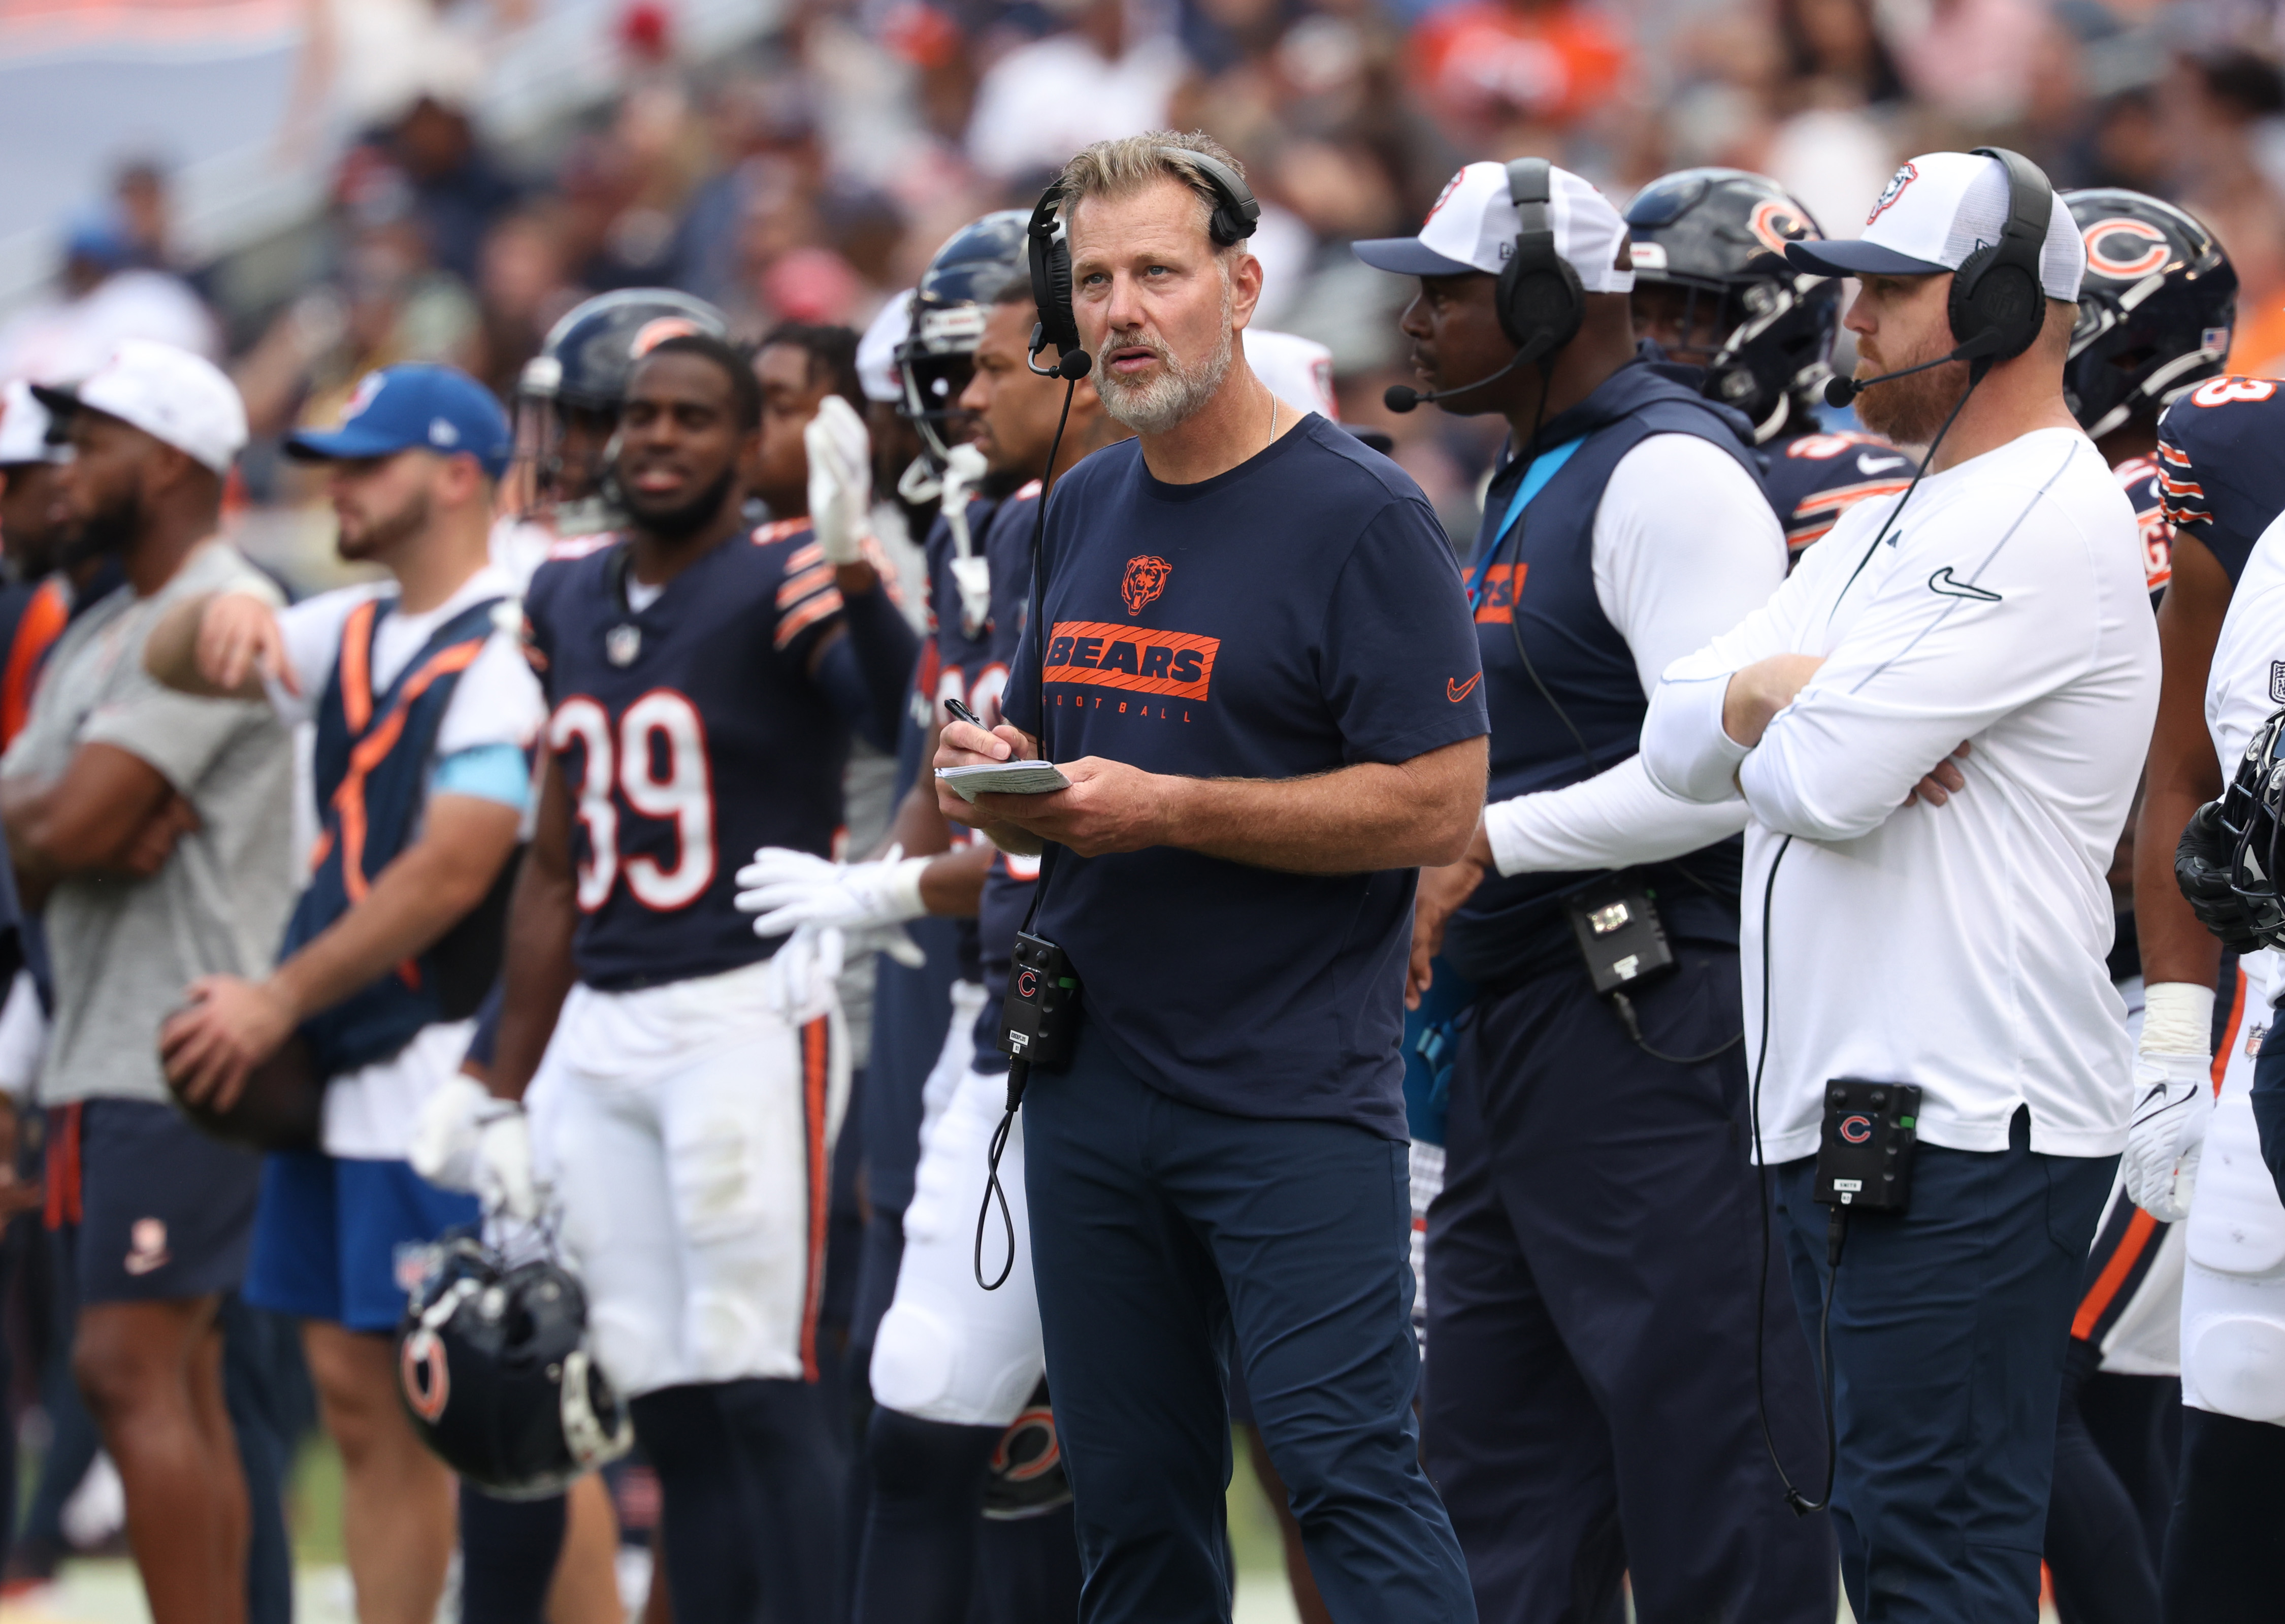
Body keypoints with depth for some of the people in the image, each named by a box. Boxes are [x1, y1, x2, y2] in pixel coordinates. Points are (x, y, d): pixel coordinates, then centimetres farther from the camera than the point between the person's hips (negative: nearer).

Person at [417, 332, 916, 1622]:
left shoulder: (781, 582, -7)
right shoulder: (569, 601, 14)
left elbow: (898, 706, -31)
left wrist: (859, 585, -53)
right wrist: (506, 1092, 22)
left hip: (751, 1016, -7)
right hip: (601, 1033, 7)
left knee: (756, 1392, -11)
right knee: (670, 1406, 8)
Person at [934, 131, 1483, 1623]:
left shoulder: (1361, 516, -9)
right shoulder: (1084, 512, 14)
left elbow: (1439, 807, -15)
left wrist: (1168, 810, -18)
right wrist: (998, 784, -1)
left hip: (1296, 1098, -7)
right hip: (1089, 1088, 7)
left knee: (1348, 1471, -13)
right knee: (1133, 1503, 9)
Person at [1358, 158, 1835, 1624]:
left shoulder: (1669, 473, -13)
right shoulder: (1535, 485, 19)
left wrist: (1488, 845, -19)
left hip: (1655, 1035, -11)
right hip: (1518, 1040, 11)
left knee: (1700, 1454, -8)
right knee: (1501, 1464, 12)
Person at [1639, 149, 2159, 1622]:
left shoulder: (2050, 520, -12)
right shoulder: (1889, 530, 21)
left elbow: (1823, 782, -19)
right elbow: (1679, 738, 15)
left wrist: (1773, 719, 4)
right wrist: (1789, 700, -7)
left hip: (1965, 1134, -10)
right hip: (1836, 1115, 10)